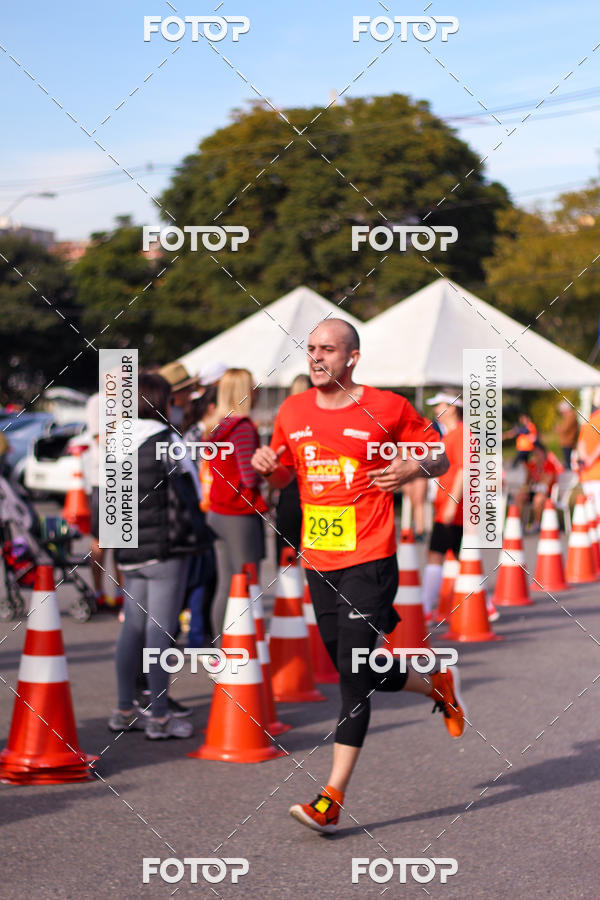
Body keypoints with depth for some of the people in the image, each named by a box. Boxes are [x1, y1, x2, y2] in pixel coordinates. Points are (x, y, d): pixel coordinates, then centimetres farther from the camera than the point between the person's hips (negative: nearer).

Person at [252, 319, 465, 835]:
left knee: (355, 676, -10)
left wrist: (413, 469, -15)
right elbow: (282, 475, 22)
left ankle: (332, 799, -9)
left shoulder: (387, 409, -4)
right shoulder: (293, 412, 8)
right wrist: (267, 466, -1)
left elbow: (439, 458, 7)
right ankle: (438, 686, 42)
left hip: (369, 562, -6)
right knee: (354, 672, 14)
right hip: (318, 562, 6)